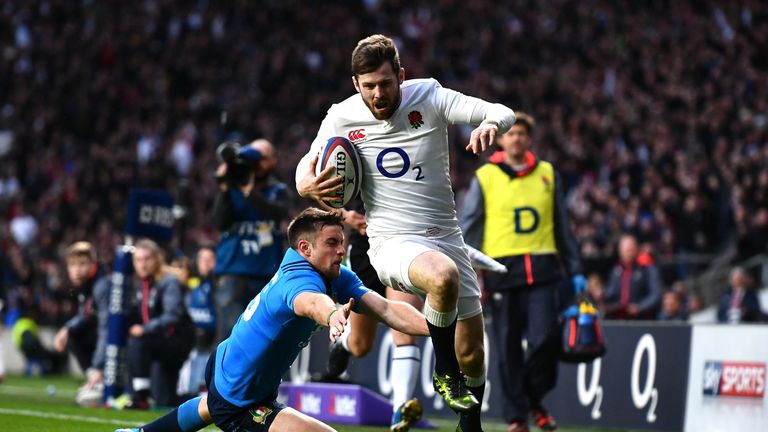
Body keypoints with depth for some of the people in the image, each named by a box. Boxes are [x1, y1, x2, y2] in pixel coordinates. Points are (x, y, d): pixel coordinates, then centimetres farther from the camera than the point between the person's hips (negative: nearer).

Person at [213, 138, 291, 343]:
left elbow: (278, 212, -14)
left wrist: (249, 192, -24)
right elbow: (220, 223, -6)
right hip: (232, 272, -1)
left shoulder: (278, 192, 8)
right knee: (229, 332, -12)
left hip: (266, 274, 1)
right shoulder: (232, 189, 7)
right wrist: (225, 188, -16)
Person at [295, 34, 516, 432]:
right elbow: (308, 164, 12)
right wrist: (307, 184, -12)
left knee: (472, 352, 7)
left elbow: (503, 113, -8)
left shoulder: (429, 96, -5)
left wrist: (489, 124, -33)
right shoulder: (341, 118, -4)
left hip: (446, 237, 3)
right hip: (392, 243, -3)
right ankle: (444, 372, -14)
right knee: (443, 275, -38)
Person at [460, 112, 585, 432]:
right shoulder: (485, 177, 5)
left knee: (545, 337, -10)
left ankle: (535, 400, 13)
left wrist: (574, 271, 15)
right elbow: (469, 229, 4)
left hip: (543, 270, 1)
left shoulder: (547, 174, 13)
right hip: (503, 270, -1)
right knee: (508, 348, 1)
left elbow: (562, 226, 18)